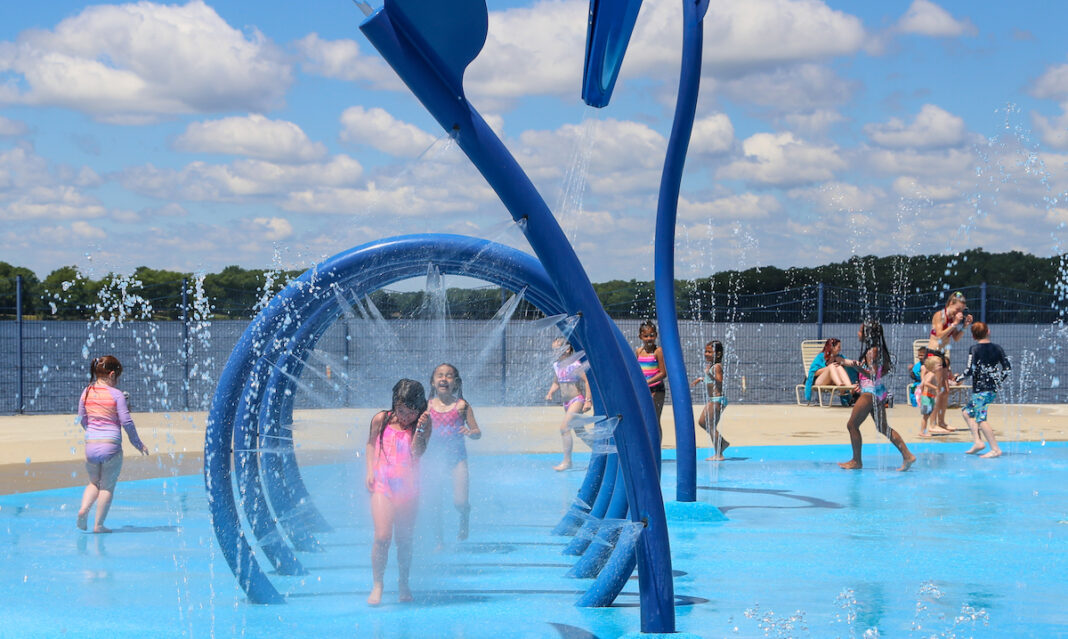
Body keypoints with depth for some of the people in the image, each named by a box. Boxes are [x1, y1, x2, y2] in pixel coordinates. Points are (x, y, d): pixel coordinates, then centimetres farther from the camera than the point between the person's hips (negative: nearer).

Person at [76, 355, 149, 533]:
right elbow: (126, 422, -8)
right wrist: (137, 443, 5)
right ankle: (99, 524, 9)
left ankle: (84, 508, -3)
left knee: (94, 482, 22)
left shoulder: (86, 392, 6)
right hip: (111, 445, -4)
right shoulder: (117, 394, -7)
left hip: (90, 445, 4)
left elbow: (82, 419, 14)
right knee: (108, 486, 9)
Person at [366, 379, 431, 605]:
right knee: (382, 536, -13)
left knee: (404, 539, 6)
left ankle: (403, 584, 22)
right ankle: (377, 585, -2)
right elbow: (371, 444, 13)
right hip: (382, 485, -1)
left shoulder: (423, 424, -2)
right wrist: (370, 471, 3)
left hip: (408, 487, 1)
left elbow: (416, 452, -12)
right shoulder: (381, 420, -1)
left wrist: (419, 429, -23)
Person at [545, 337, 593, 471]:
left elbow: (587, 381, -16)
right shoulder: (556, 365, 8)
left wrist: (588, 400, -21)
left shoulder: (575, 364, -15)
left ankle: (567, 461, -16)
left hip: (577, 399, -9)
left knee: (564, 427, -19)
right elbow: (556, 383, 18)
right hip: (566, 402, 9)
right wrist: (550, 393, -2)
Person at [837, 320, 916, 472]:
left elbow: (873, 375, -23)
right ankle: (907, 455, 6)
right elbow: (886, 369, 19)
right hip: (878, 391, 10)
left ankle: (856, 462, 5)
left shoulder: (871, 352, -17)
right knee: (883, 427, 12)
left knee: (852, 425, 0)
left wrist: (857, 367, -38)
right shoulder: (880, 350, 10)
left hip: (870, 392, -10)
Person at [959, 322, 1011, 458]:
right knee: (968, 412, 20)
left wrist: (960, 378, 2)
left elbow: (970, 370, -15)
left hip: (980, 389, -7)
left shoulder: (974, 349, -8)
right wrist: (1000, 381, 22)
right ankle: (977, 442, 11)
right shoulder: (997, 348, 7)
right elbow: (1008, 367, 7)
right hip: (994, 389, 7)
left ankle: (996, 449, -13)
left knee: (981, 419, -7)